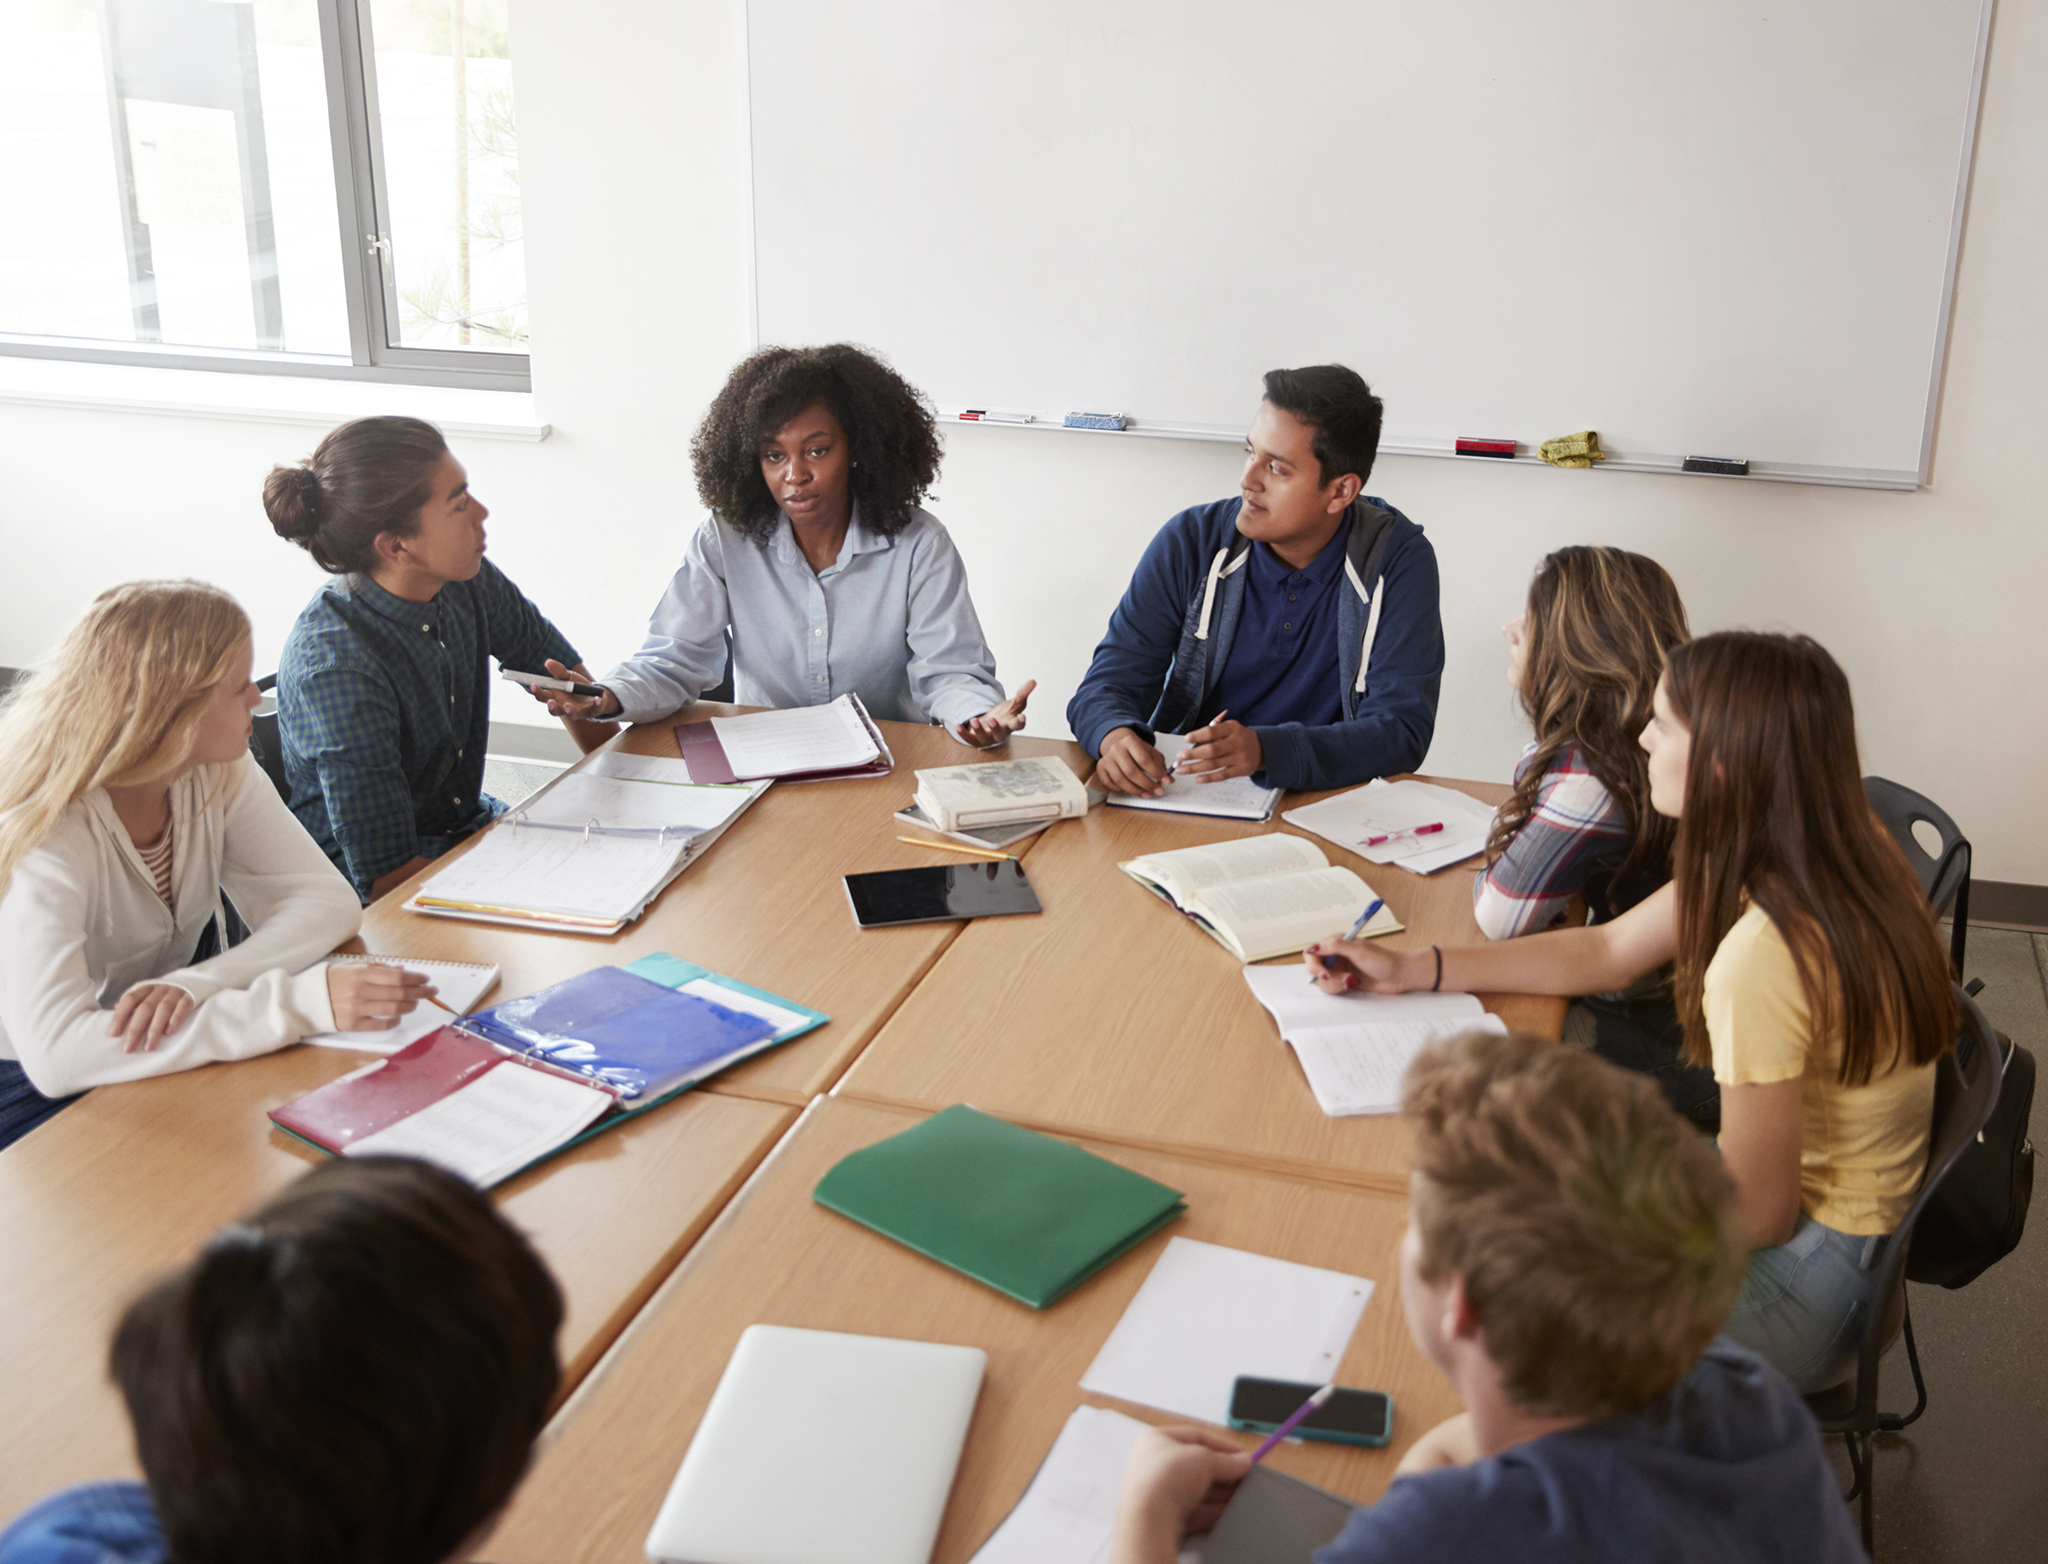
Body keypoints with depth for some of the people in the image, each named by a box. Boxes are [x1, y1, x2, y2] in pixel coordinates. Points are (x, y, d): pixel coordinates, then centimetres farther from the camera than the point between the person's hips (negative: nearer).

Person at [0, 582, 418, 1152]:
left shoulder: (222, 772, -6)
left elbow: (329, 901, -12)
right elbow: (56, 1053, -39)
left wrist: (197, 983, -32)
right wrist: (302, 1002, -45)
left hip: (178, 1054, 6)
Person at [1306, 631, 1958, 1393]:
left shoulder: (1762, 958, -33)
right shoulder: (1827, 855, -5)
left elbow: (1756, 1214, -23)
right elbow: (1604, 951, 6)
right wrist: (1409, 970, 7)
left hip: (1802, 1276, -8)